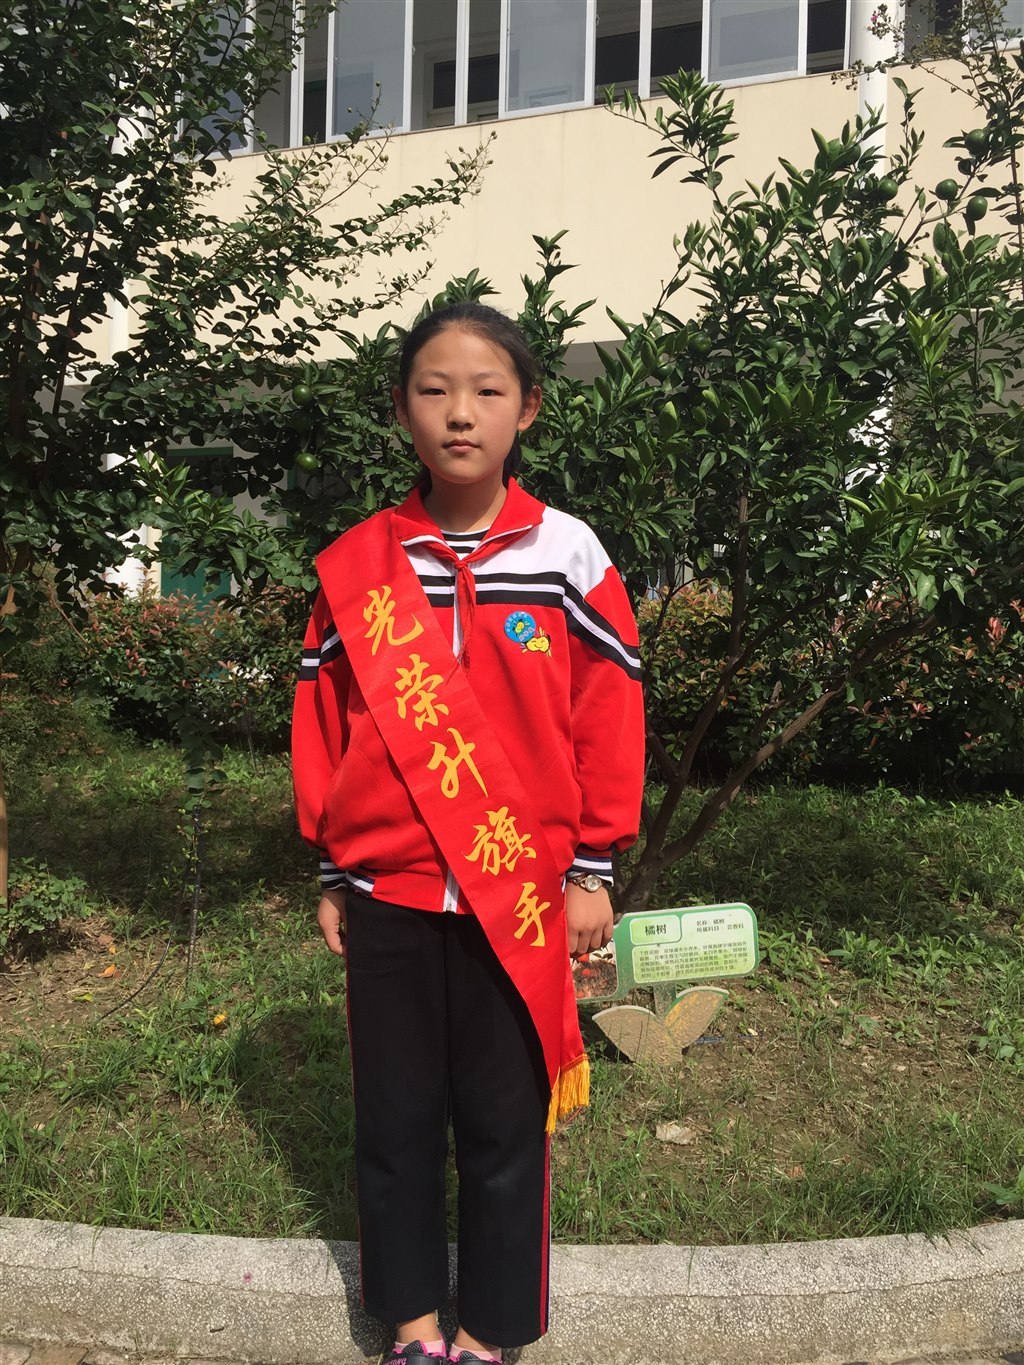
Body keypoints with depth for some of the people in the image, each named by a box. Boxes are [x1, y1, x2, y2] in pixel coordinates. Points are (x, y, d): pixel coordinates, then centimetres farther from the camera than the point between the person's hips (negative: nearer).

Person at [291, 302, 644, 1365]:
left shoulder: (568, 555, -4)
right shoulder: (353, 564, 0)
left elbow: (609, 713, -1)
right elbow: (320, 718, 6)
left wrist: (591, 870, -1)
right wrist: (331, 875, 6)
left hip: (518, 897, -1)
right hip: (386, 896, 2)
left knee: (503, 1120, 11)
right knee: (394, 1116, 15)